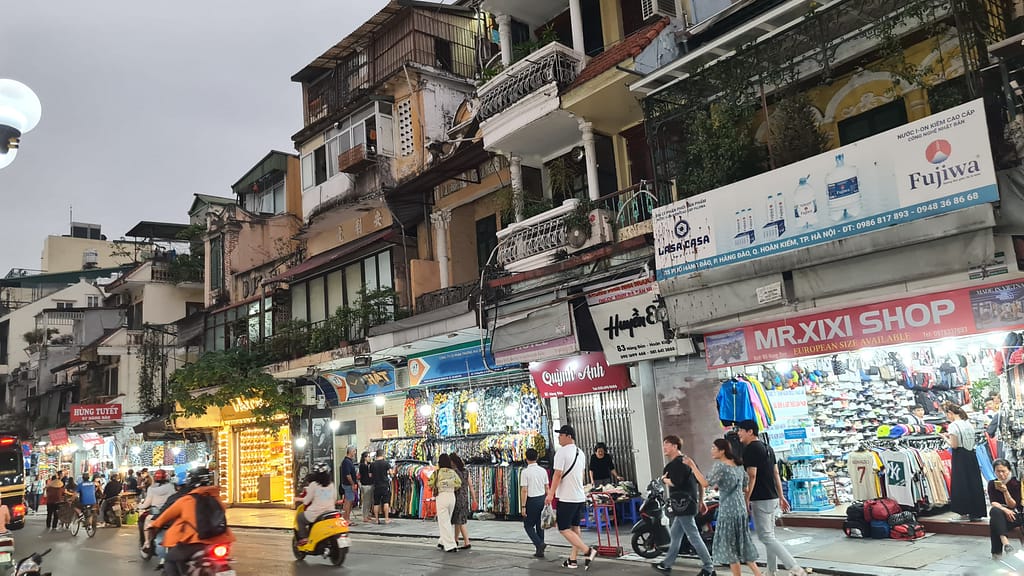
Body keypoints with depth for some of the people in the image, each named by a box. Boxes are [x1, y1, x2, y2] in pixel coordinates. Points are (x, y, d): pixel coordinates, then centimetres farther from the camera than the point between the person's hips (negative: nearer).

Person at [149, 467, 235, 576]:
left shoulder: (186, 500, -1)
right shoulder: (216, 498, 9)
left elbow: (167, 514, 13)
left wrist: (155, 526, 31)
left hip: (194, 541, -4)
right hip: (216, 541, 5)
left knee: (170, 560, 16)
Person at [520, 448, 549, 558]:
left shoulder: (525, 472, -12)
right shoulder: (543, 471, 4)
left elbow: (524, 490, -13)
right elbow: (547, 488, 8)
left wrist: (523, 506, -10)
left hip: (532, 500, -6)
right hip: (542, 499, 6)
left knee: (528, 525, 6)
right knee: (540, 525, 15)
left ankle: (539, 544, -14)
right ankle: (540, 550, 18)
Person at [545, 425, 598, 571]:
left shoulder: (562, 452, -14)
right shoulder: (580, 453, 12)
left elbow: (558, 475, -17)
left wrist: (551, 494, -13)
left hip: (567, 498, -8)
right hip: (580, 496, 9)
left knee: (564, 529, -4)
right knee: (574, 527, 13)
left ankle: (588, 551, -13)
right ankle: (573, 559, 16)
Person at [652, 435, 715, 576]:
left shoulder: (677, 463, -16)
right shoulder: (687, 461, 15)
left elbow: (675, 482, -29)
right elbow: (700, 480, 18)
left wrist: (664, 479, -9)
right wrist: (700, 499, 21)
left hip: (683, 504, -11)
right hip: (686, 503, 11)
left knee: (693, 537, -5)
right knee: (675, 535, 17)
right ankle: (667, 564, 26)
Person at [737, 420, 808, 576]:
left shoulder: (750, 449, -14)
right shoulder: (767, 448, 14)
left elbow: (752, 477, -20)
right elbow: (776, 474, 16)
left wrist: (746, 500, -17)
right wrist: (781, 497, 18)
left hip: (760, 500, -10)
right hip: (772, 498, 10)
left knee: (765, 537, -7)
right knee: (770, 535, 14)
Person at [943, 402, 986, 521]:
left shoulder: (953, 425, -14)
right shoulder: (968, 423, 10)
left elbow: (954, 445, -16)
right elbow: (971, 441, 16)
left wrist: (945, 437, 1)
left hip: (960, 457, -7)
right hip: (971, 455, 7)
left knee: (960, 485, 1)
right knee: (973, 482, 11)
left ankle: (965, 513, 3)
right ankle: (976, 513, 18)